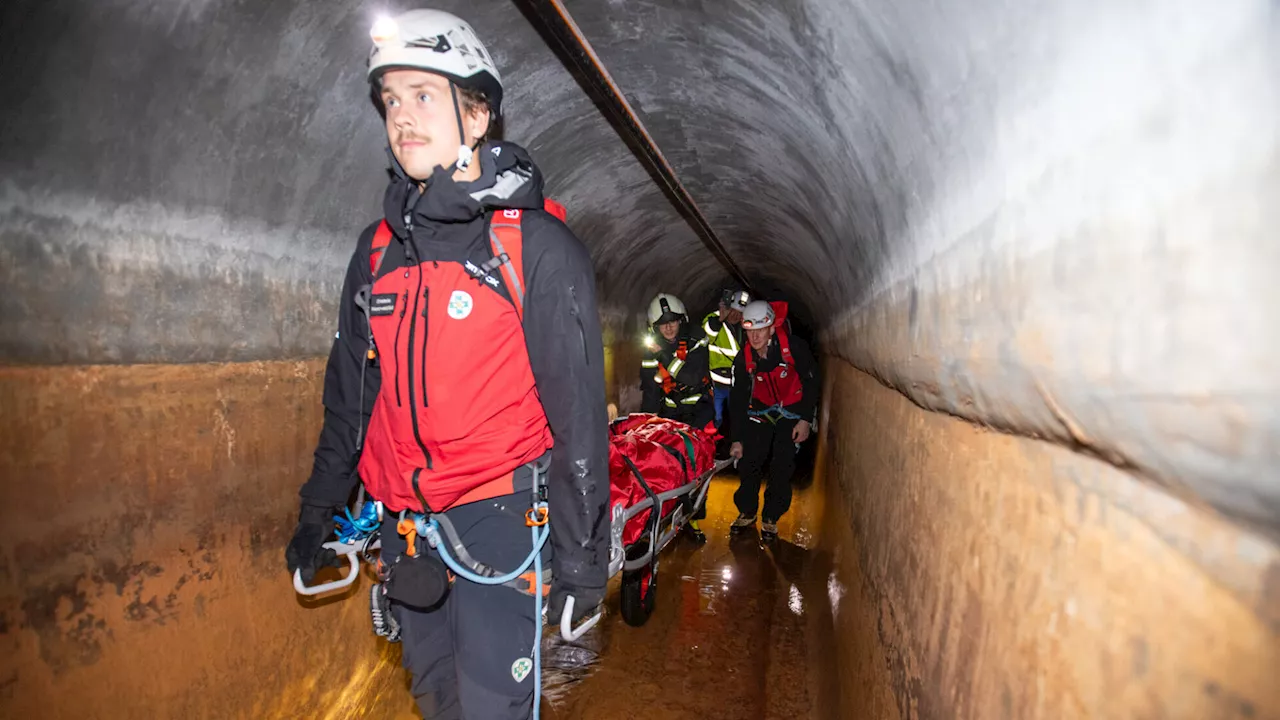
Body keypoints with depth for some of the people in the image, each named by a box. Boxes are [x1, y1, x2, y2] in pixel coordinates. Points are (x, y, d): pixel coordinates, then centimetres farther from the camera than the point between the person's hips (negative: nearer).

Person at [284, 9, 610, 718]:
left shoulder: (538, 246, -11)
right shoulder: (378, 247, 7)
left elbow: (577, 411, -12)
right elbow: (349, 391, 14)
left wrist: (582, 554, -12)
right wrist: (318, 509, 17)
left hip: (497, 515, -5)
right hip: (403, 520, 6)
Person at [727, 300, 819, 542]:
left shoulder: (793, 347, -24)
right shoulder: (744, 358, -14)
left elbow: (811, 382, -12)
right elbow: (738, 398, -7)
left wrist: (806, 419, -14)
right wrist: (738, 438, -8)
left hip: (793, 412, -2)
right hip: (762, 411, 3)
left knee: (782, 467, -8)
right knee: (749, 461, -3)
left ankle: (771, 518, 11)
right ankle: (747, 512, 17)